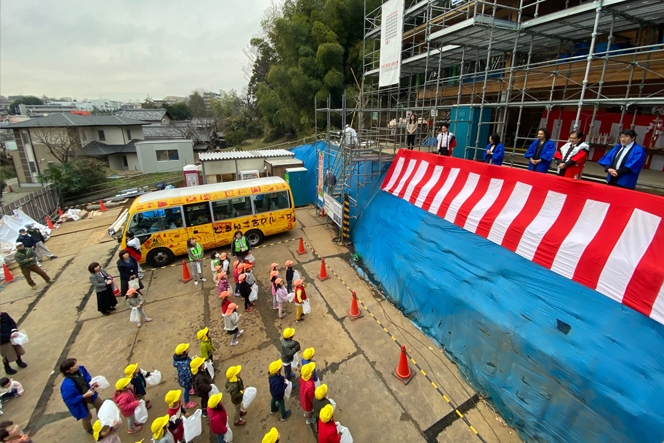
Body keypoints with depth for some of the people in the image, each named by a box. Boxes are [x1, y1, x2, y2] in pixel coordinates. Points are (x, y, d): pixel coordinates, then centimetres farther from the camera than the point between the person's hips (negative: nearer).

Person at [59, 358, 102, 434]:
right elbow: (69, 400, -30)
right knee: (87, 417, 22)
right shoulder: (67, 385, -43)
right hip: (80, 402, -5)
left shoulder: (80, 369, -26)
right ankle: (89, 430, 57)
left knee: (100, 405, 26)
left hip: (88, 392, 6)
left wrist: (92, 384, -20)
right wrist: (85, 396, -31)